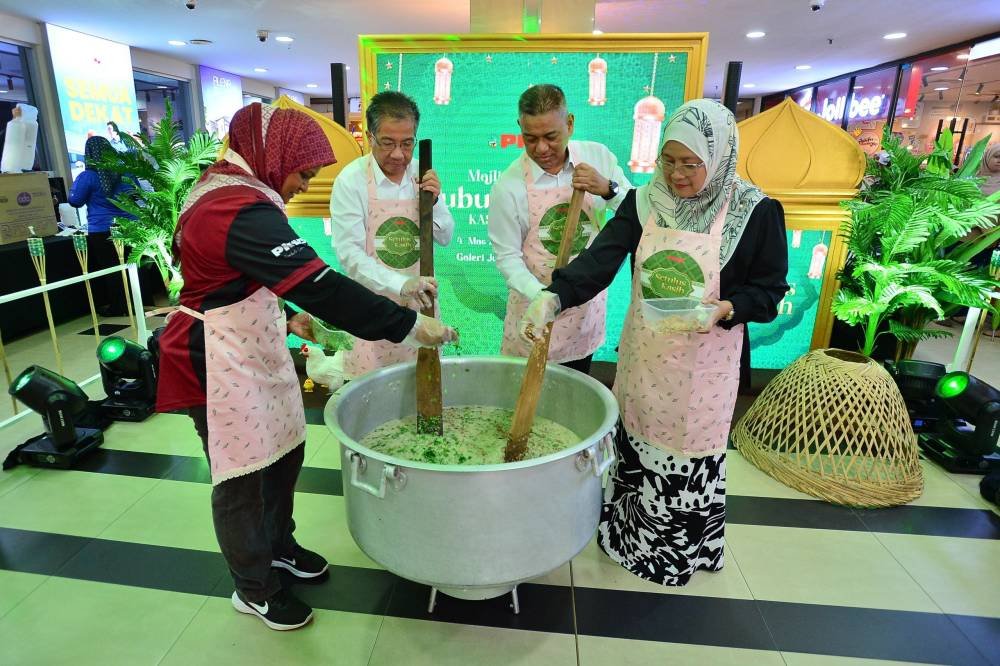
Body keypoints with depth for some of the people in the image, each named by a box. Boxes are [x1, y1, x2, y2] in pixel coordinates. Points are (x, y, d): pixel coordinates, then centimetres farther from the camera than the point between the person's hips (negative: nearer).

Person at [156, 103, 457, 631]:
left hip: (254, 348, 10)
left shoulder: (226, 190, 10)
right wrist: (409, 325, -30)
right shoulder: (244, 211, -25)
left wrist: (285, 317, 17)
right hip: (222, 363, -10)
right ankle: (254, 588, 27)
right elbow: (320, 286, -33)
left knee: (285, 451, 18)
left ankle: (278, 546, 40)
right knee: (243, 475, 5)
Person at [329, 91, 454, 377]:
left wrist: (434, 202, -12)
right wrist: (400, 285, -32)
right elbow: (349, 254, -18)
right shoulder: (351, 180, -13)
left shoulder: (422, 175, 1)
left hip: (420, 303, 4)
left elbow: (445, 238, 7)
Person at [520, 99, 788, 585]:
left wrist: (725, 309, -25)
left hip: (705, 358, -3)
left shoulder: (755, 212, -11)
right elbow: (601, 258, -15)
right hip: (643, 351, 4)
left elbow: (769, 290, -5)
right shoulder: (644, 202, -3)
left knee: (691, 450, 10)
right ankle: (628, 532, 43)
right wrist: (553, 297, -31)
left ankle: (684, 551, 37)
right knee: (636, 440, 18)